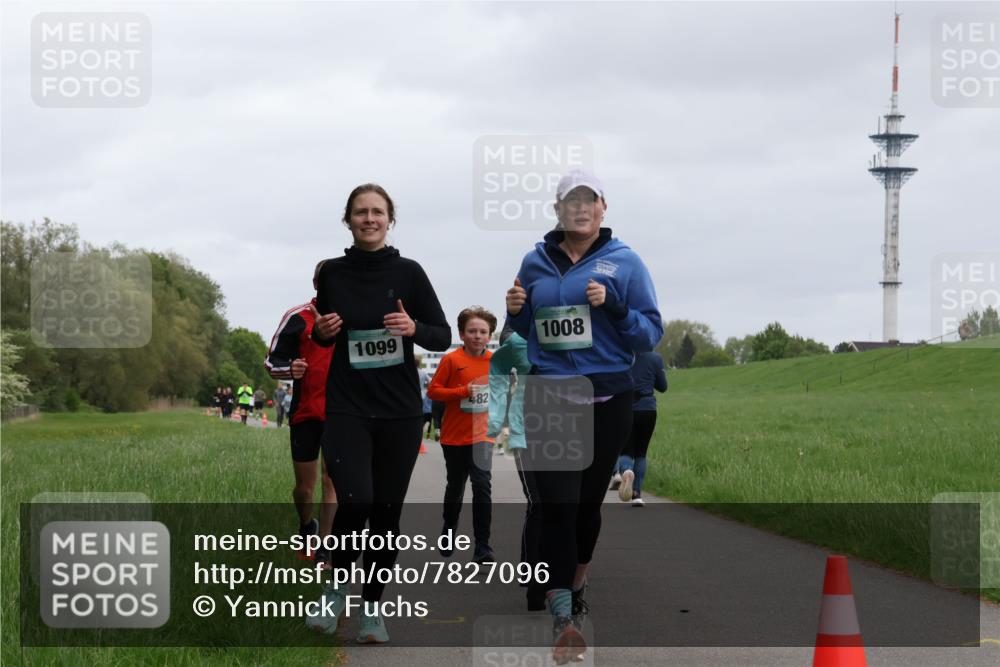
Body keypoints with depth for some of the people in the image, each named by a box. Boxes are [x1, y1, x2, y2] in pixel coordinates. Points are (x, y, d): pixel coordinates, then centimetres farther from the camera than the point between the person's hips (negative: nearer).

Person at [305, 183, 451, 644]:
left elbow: (443, 337, 1)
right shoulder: (332, 273, 3)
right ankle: (337, 585, 8)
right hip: (346, 407, 0)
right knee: (356, 500, -18)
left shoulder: (407, 272, -1)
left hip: (399, 411, 1)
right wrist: (321, 332, -6)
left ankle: (372, 609, 20)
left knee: (386, 512, 4)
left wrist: (414, 328, -19)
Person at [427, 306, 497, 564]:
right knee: (455, 488, 15)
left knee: (482, 486, -14)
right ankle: (448, 531, 40)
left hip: (482, 435, 1)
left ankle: (482, 546, -11)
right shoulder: (451, 360, -9)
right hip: (454, 436, -1)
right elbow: (433, 390, -10)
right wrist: (463, 392, -21)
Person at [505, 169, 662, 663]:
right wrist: (515, 311, -5)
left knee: (588, 501, 11)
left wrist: (614, 306, -20)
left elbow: (651, 333, -4)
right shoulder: (535, 263, 6)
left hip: (607, 401, 0)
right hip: (549, 400, 0)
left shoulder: (624, 262, -2)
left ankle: (575, 584, 35)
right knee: (558, 505, -10)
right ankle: (563, 618, -10)